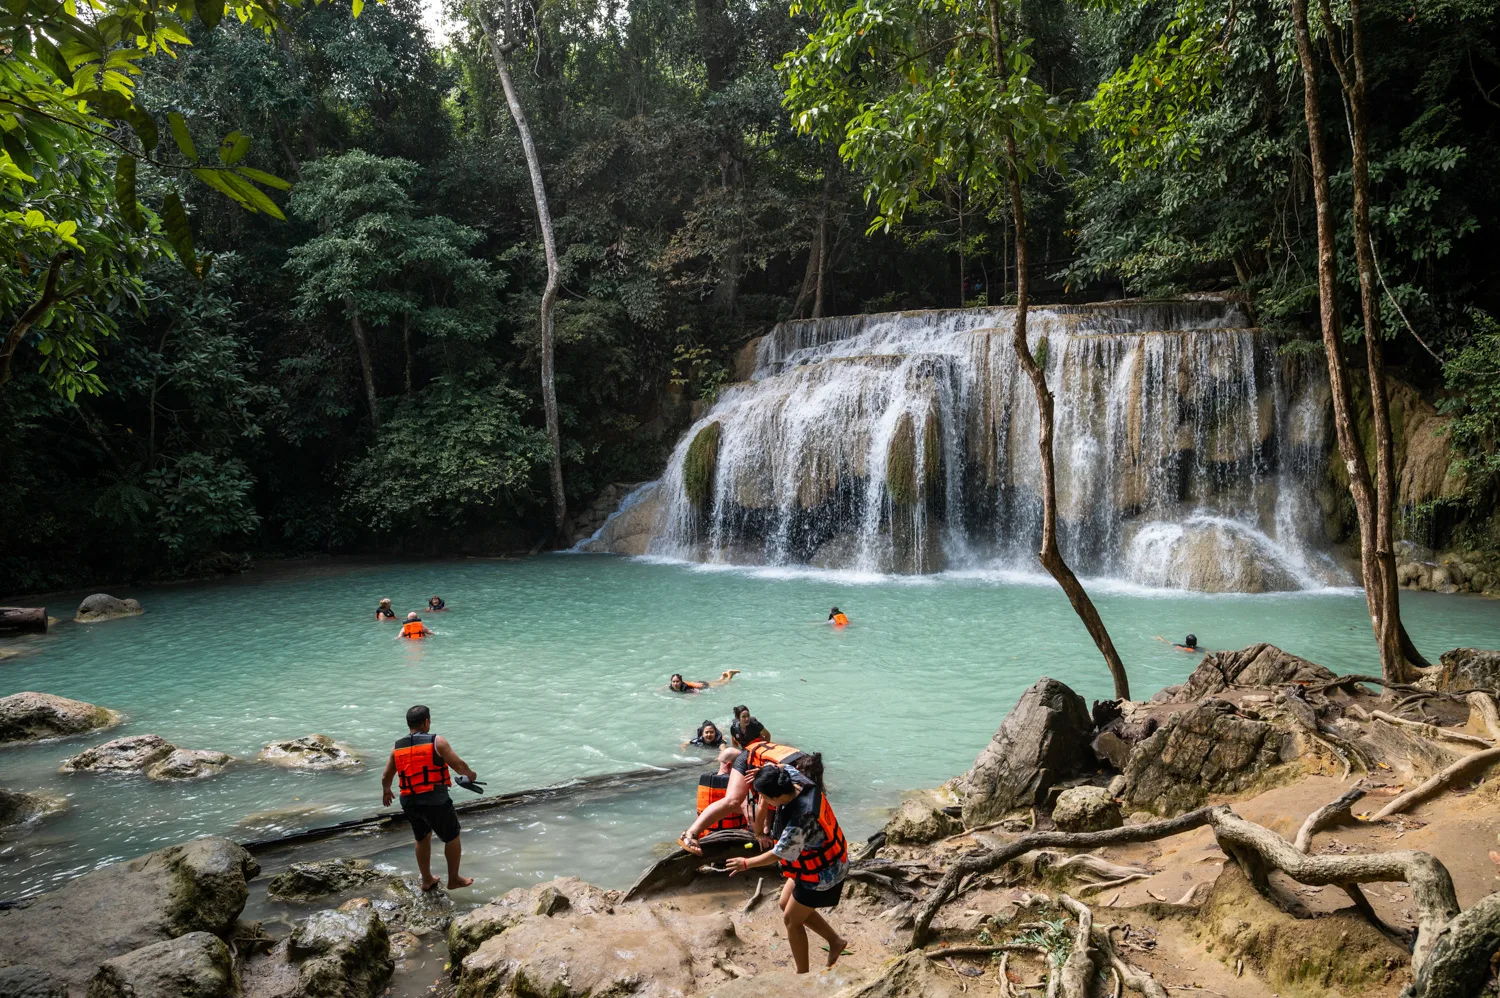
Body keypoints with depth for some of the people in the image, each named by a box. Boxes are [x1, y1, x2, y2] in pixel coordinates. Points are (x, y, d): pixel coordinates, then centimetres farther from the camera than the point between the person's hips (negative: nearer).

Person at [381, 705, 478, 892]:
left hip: (409, 802, 5)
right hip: (436, 801, -5)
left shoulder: (397, 747, 7)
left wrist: (386, 792, 37)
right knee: (452, 837, 14)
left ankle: (427, 880, 34)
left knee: (422, 838, 26)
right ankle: (454, 879, 24)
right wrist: (471, 775, 12)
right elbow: (459, 766, -10)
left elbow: (386, 777, 17)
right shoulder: (437, 742, -9)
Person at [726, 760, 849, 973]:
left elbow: (778, 854, -24)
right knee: (786, 904, 20)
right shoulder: (797, 779, -17)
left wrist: (746, 863, -10)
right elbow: (783, 768, 9)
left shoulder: (800, 820, -38)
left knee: (792, 919, 8)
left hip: (821, 873, -9)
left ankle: (802, 974, 25)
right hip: (819, 860, 9)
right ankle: (835, 940, 31)